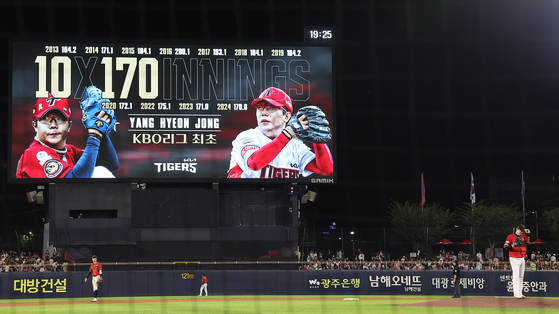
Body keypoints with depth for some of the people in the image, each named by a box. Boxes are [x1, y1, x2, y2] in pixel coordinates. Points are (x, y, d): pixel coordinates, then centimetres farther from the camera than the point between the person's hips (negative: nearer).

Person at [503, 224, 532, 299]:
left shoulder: (523, 236, 9)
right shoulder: (510, 236, -8)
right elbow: (505, 247, -10)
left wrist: (528, 233, -10)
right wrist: (512, 246, -27)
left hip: (522, 258, 7)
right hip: (514, 258, -7)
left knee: (521, 276, 8)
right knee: (516, 276, -12)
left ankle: (520, 293, 13)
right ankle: (516, 293, -14)